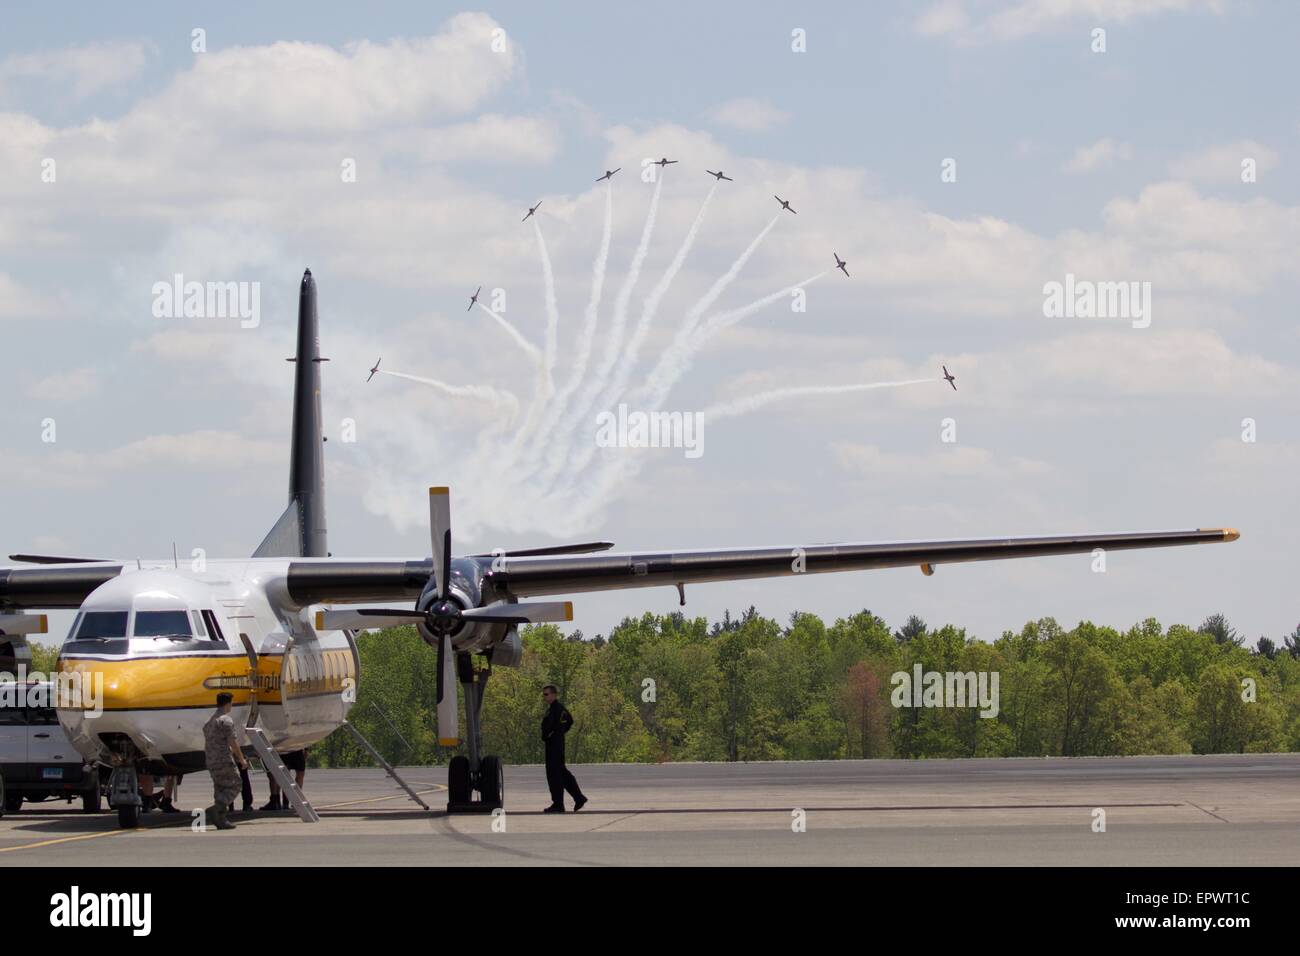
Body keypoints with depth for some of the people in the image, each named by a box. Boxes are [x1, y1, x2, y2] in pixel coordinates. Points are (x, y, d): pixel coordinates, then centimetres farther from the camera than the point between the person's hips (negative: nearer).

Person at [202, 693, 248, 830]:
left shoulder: (209, 721, 18)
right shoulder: (226, 719, -10)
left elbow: (206, 744, 22)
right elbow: (232, 741, -14)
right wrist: (241, 759, -6)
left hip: (211, 762, 9)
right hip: (224, 760, -9)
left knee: (220, 789, 10)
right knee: (233, 786, -4)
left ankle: (221, 820, 4)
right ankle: (215, 809, -22)